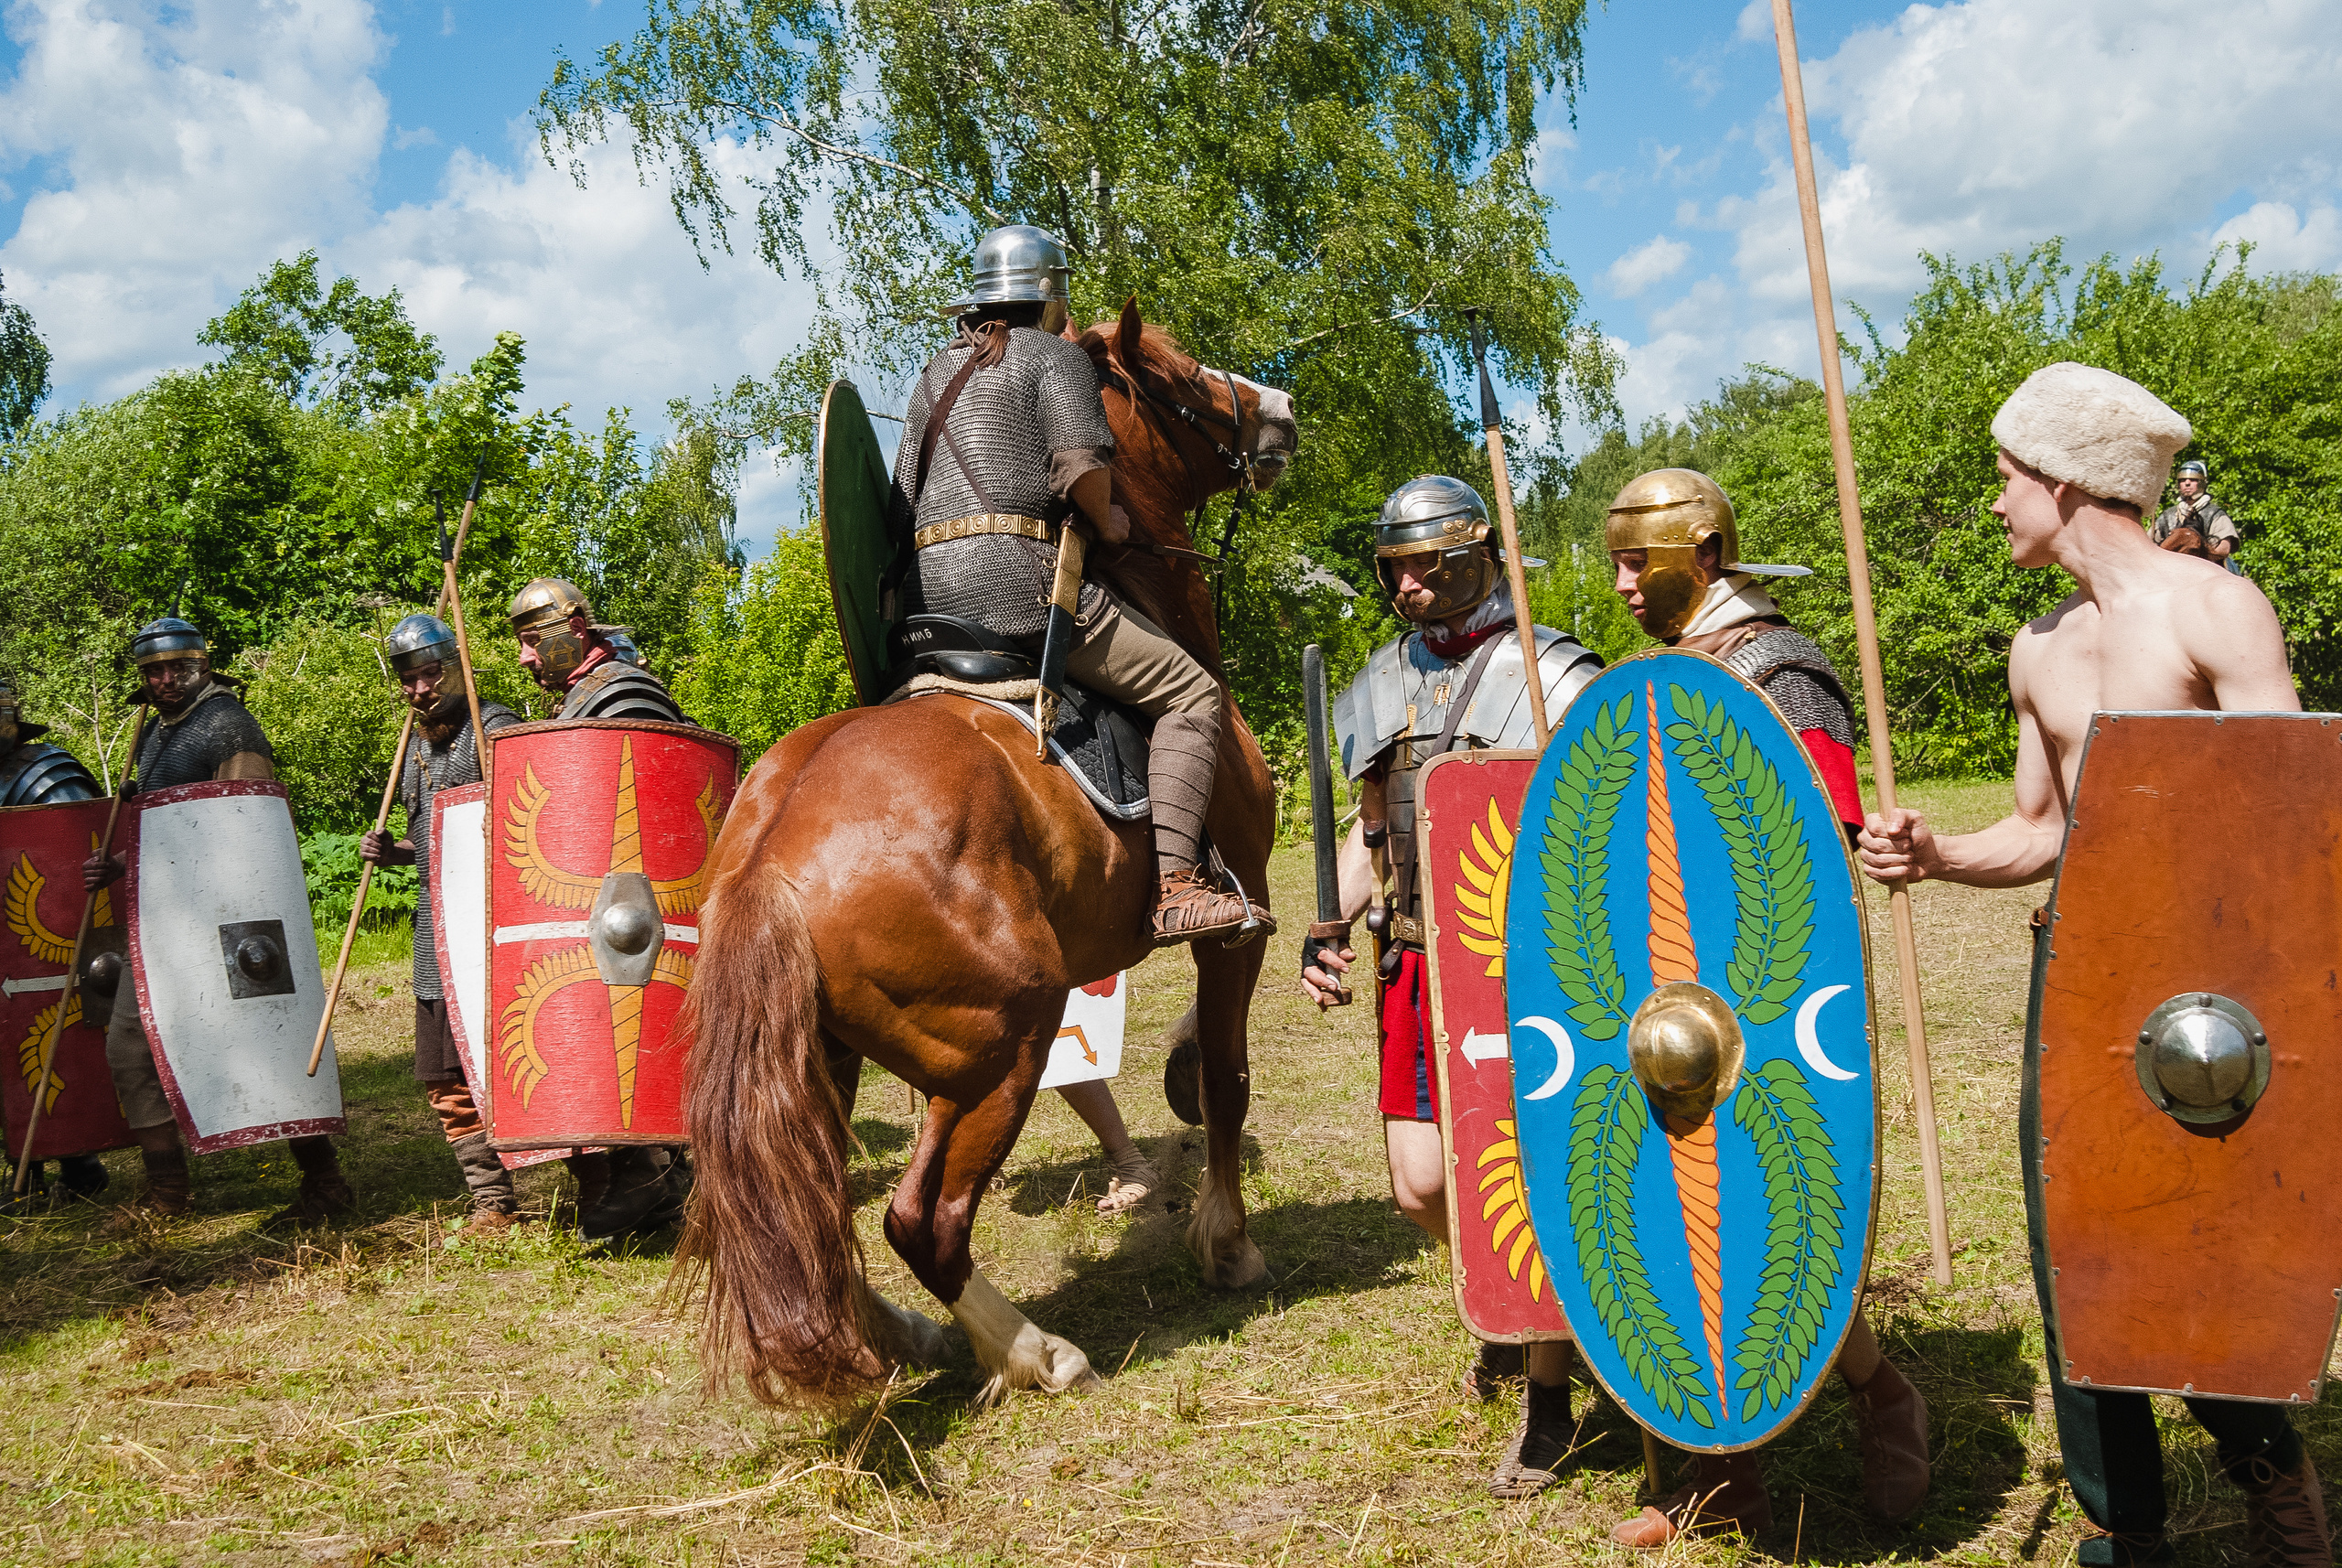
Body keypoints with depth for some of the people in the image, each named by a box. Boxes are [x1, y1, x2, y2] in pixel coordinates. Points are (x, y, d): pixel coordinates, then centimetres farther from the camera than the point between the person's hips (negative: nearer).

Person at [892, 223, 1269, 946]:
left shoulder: (935, 372, 27)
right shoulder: (1055, 354, 4)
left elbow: (903, 498, 24)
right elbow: (1081, 464, -13)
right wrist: (1108, 519, 5)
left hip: (928, 592, 8)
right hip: (1018, 580, -8)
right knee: (1191, 693, -7)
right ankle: (1173, 885, -21)